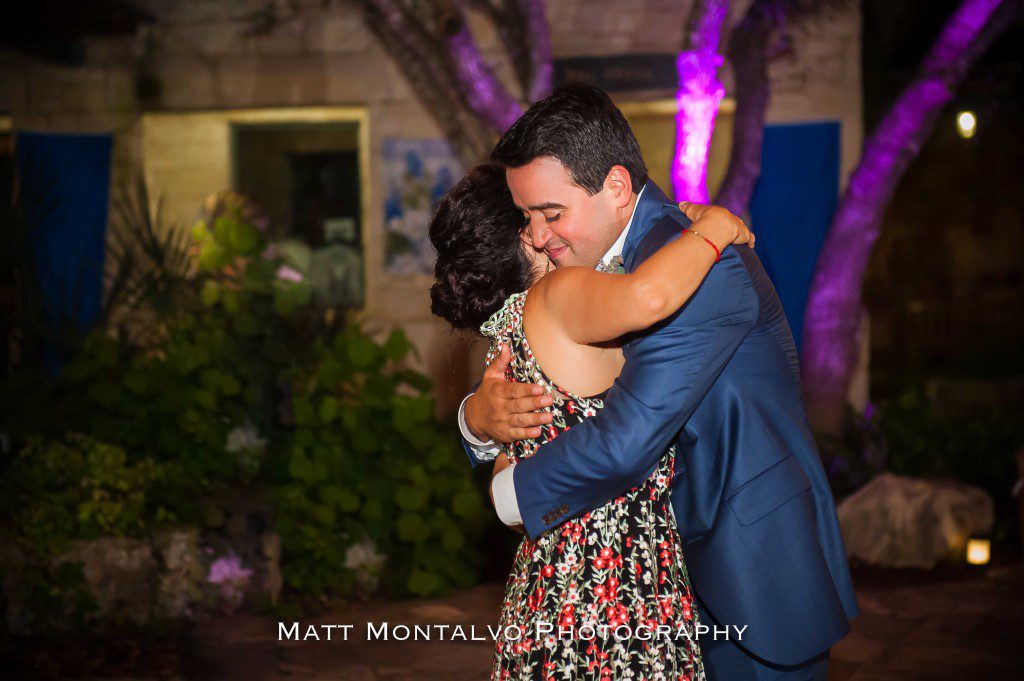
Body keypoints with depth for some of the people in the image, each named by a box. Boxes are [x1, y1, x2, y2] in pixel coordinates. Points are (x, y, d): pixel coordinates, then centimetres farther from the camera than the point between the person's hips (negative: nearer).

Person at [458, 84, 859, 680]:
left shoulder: (702, 263, -25)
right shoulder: (590, 264, 3)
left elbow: (627, 439, -33)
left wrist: (514, 492, -17)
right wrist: (481, 417, -16)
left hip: (758, 568, -8)